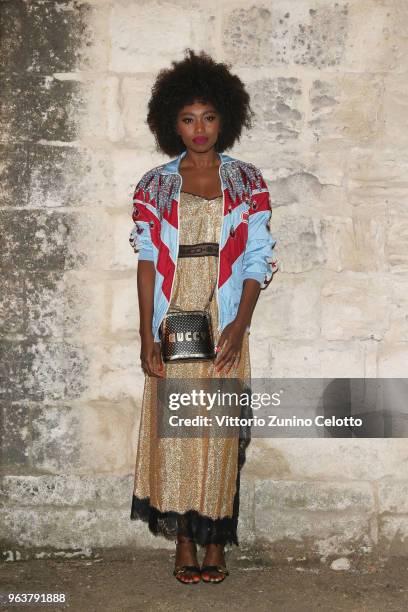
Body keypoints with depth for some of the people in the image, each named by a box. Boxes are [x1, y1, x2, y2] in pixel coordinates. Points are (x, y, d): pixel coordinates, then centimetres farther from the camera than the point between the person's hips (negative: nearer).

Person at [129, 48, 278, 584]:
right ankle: (184, 543, 15)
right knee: (172, 429, 2)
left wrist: (240, 324, -12)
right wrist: (147, 336, -6)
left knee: (220, 430, 2)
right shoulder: (155, 186, 6)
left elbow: (259, 260, 1)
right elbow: (147, 261, 2)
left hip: (224, 328, 0)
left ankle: (215, 542, 15)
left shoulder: (247, 182, 5)